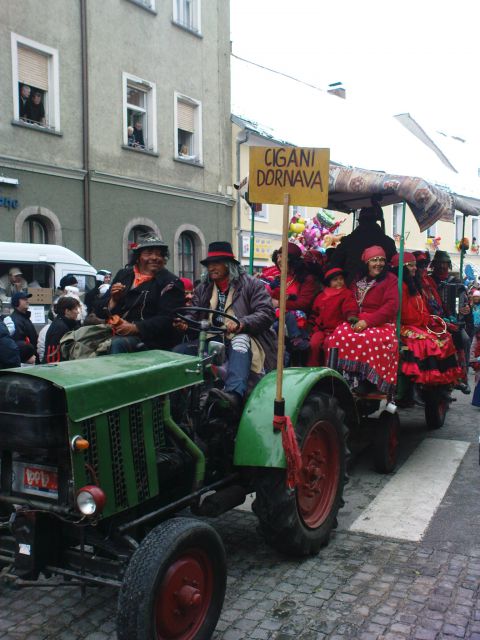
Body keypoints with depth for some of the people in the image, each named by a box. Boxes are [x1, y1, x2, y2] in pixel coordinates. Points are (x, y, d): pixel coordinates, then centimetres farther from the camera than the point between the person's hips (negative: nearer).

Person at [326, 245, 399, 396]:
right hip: (358, 322, 4)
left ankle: (369, 380, -21)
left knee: (372, 339, -36)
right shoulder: (358, 280, 17)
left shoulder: (390, 279, 2)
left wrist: (367, 321, -19)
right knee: (340, 335, -26)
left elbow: (391, 307, -10)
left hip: (381, 324, -4)